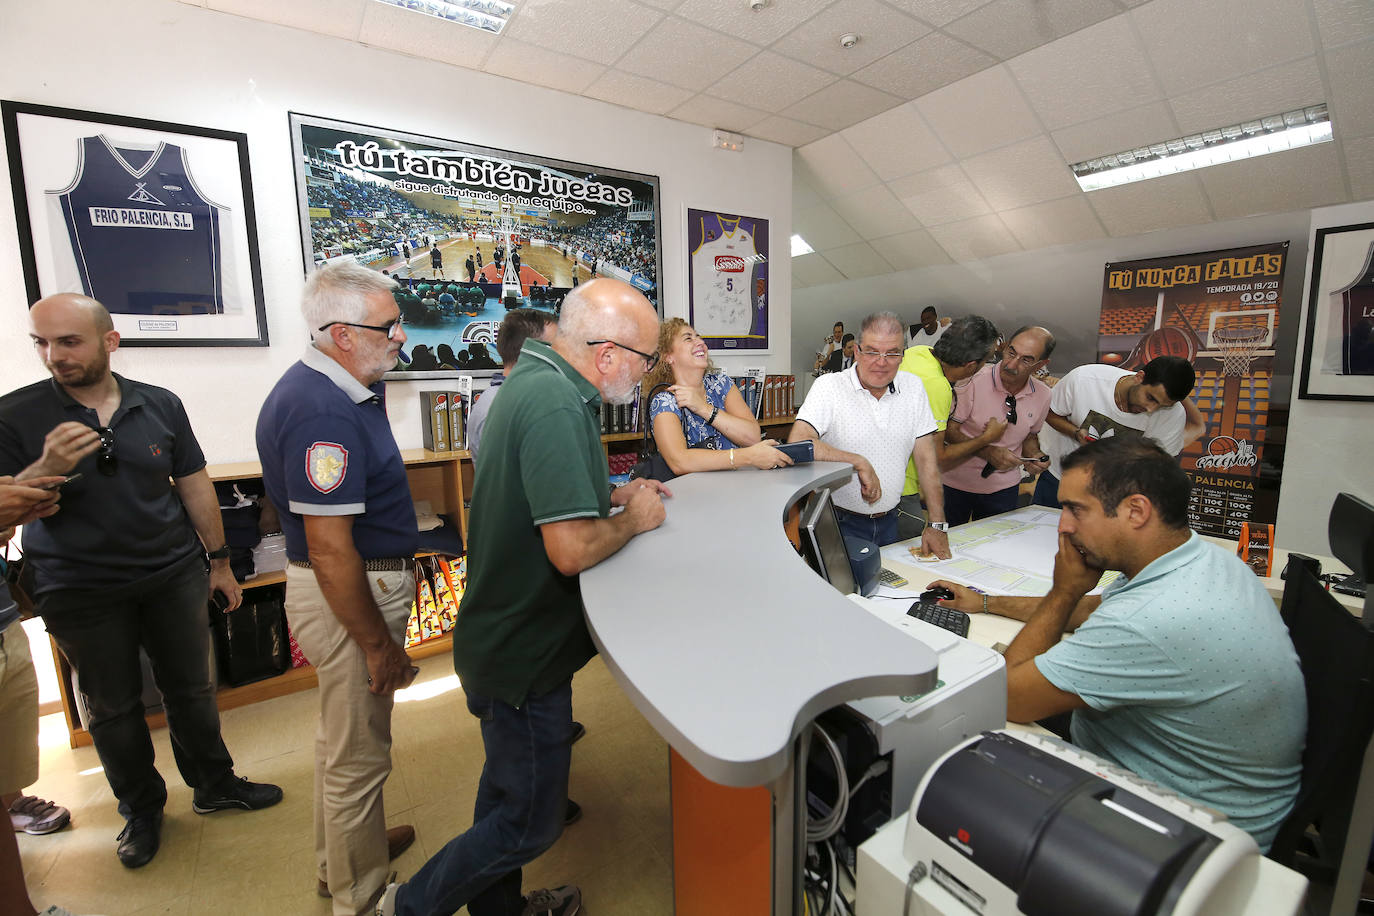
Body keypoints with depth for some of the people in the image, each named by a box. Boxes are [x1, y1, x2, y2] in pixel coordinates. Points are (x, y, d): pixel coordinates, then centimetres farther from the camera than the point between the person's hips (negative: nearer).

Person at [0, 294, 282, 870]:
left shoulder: (160, 406, -2)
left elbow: (195, 486, 4)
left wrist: (220, 562, 6)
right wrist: (48, 468, -26)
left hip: (175, 575, 1)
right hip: (79, 591, -1)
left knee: (191, 689, 13)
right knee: (112, 708, 15)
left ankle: (214, 785, 33)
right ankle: (141, 809, 36)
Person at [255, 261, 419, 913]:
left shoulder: (335, 390, 6)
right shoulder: (323, 411, -27)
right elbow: (330, 549, -28)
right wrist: (380, 645, -21)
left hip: (356, 584, 11)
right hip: (350, 597, -11)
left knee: (343, 738, 28)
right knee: (358, 754, 10)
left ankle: (342, 858, 52)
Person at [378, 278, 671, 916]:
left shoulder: (533, 381, 6)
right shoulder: (556, 406, -28)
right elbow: (572, 549, -32)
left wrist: (611, 496, 7)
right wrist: (633, 521, -13)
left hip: (504, 639, 10)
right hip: (525, 654, -10)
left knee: (506, 789, 28)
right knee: (528, 824, 12)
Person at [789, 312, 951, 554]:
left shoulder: (913, 387, 4)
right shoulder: (829, 386, -11)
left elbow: (926, 459, 4)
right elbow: (797, 444, -26)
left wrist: (937, 525, 1)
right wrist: (859, 463, -22)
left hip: (888, 522, 4)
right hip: (839, 523, -4)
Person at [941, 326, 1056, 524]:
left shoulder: (1042, 395, -1)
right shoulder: (974, 379, -18)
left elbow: (1030, 435, 15)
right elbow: (949, 430, -17)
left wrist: (1034, 456, -7)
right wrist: (987, 452, -26)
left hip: (1004, 488, 4)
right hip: (956, 484, -4)